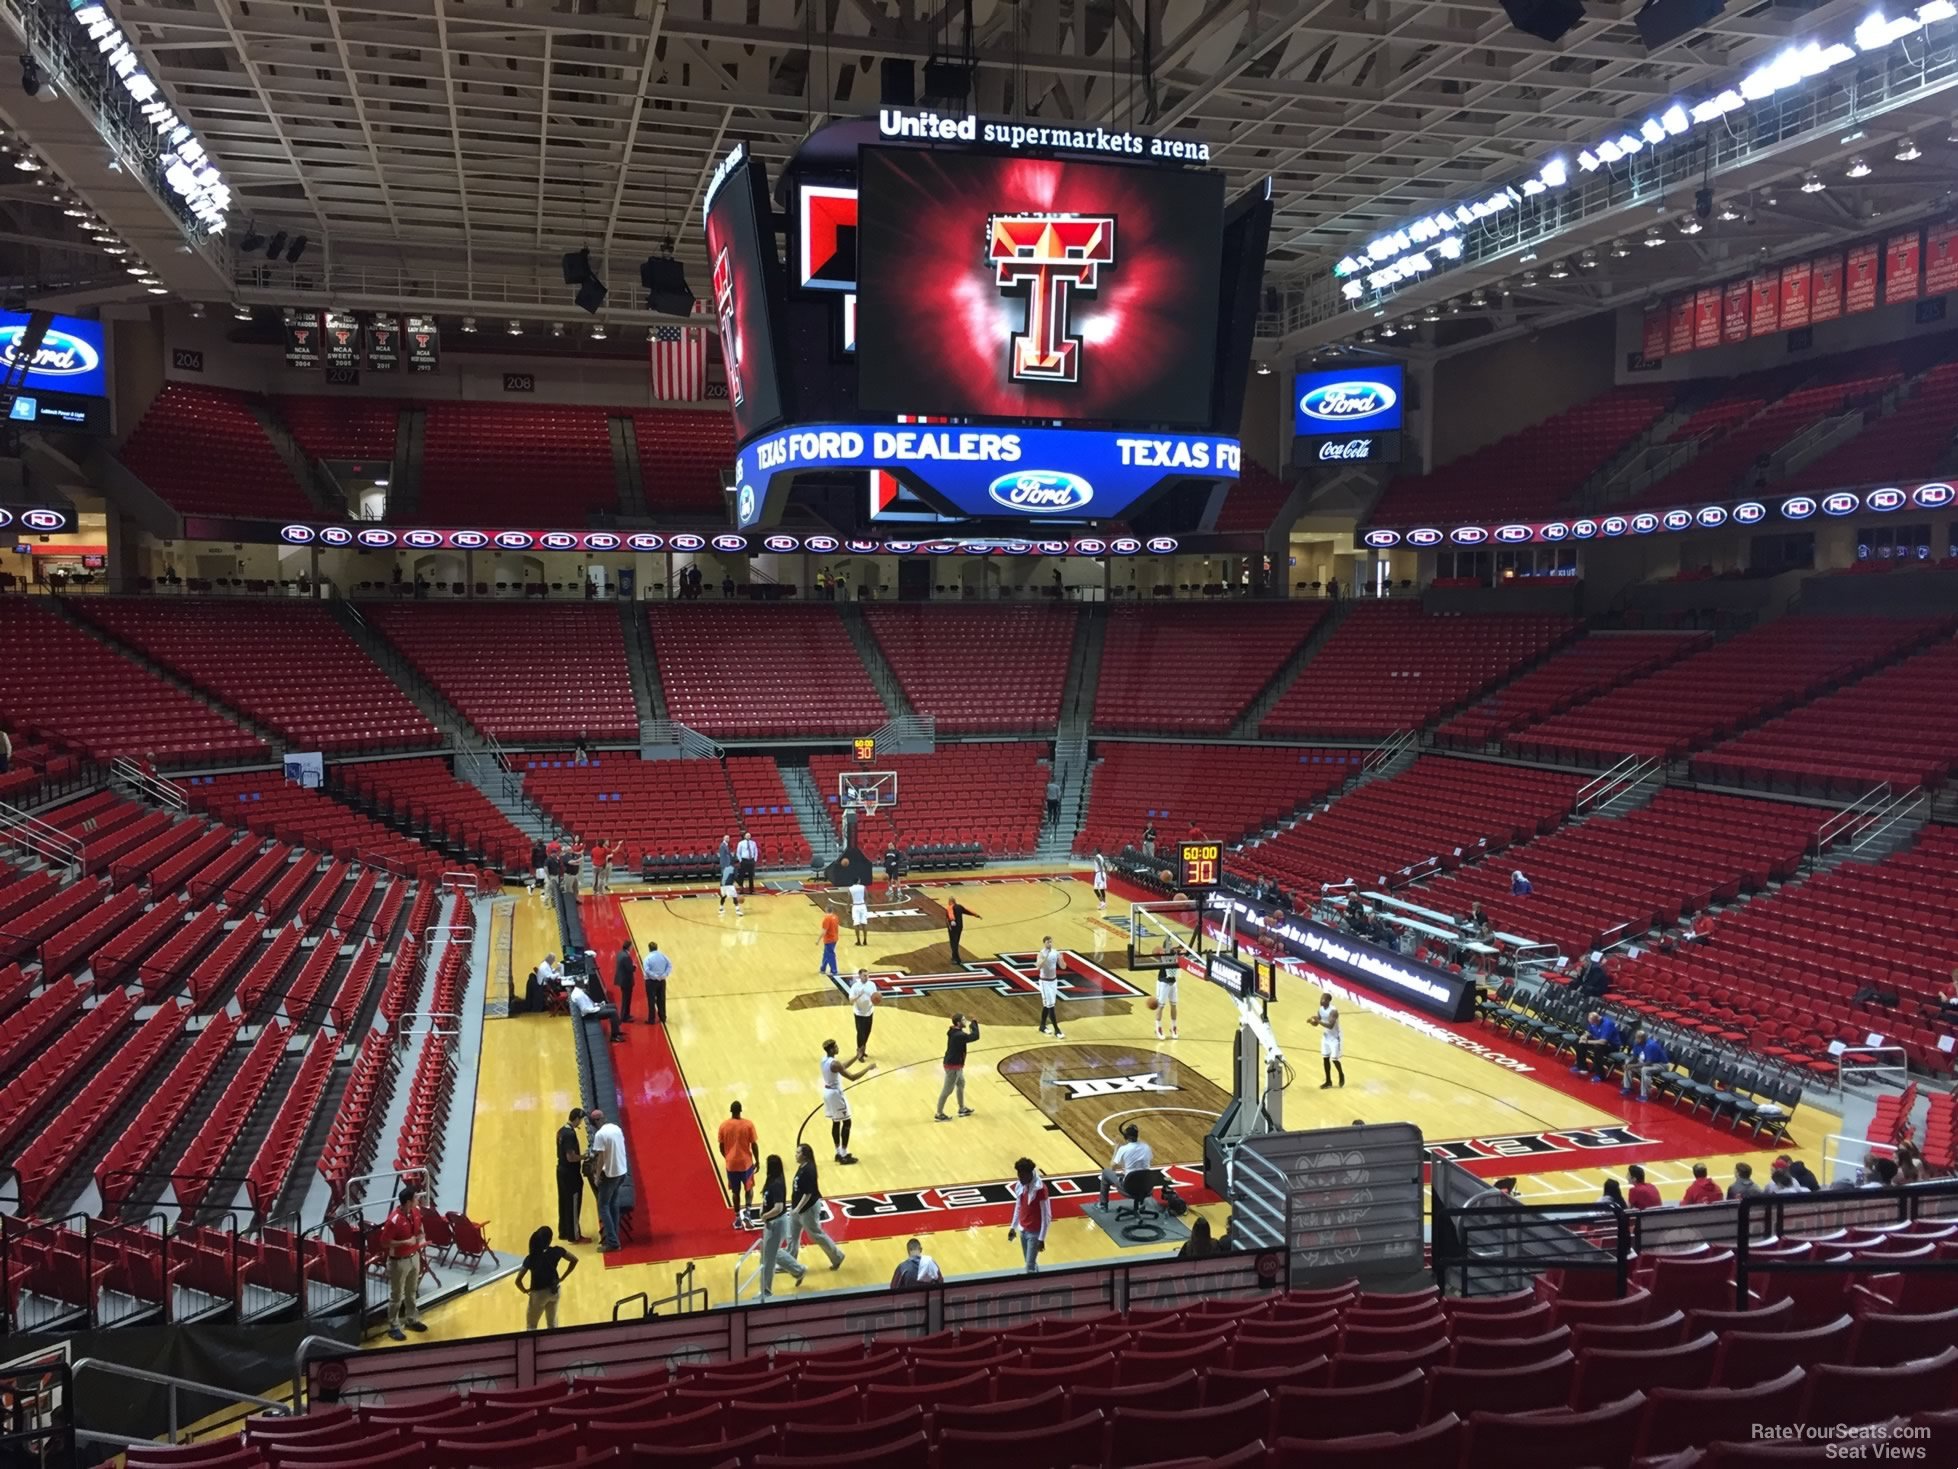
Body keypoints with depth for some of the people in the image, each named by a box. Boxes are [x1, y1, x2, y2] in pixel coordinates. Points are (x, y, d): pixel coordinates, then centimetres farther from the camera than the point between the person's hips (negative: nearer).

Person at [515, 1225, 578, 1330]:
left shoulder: (530, 1259, -24)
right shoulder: (557, 1251, -16)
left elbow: (518, 1281, -25)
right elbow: (574, 1260, -2)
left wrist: (525, 1291, -4)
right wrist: (562, 1278, 6)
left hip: (538, 1293, -4)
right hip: (554, 1290, 4)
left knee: (531, 1327, 16)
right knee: (552, 1323, 23)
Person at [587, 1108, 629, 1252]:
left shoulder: (600, 1134, -19)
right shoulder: (616, 1128, 5)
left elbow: (601, 1157, -19)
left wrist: (598, 1176, -9)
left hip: (610, 1173, -8)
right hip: (622, 1171, 8)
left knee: (603, 1207, -1)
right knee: (614, 1204, 19)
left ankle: (611, 1241, -5)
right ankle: (613, 1236, 24)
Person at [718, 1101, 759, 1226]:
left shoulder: (724, 1125, -6)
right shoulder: (748, 1124, -11)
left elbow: (721, 1147, 0)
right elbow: (754, 1145, -8)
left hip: (731, 1163, 1)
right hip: (746, 1162, -1)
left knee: (735, 1191, 14)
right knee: (749, 1188, 17)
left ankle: (738, 1218, 18)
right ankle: (747, 1212, -1)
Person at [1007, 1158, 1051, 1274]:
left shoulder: (1040, 1188, -24)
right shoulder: (1020, 1185, -3)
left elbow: (1046, 1216, -18)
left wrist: (1041, 1238, -17)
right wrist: (1013, 1227, 13)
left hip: (1034, 1233, -7)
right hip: (1023, 1230, 7)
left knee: (1030, 1267, -6)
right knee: (1031, 1263, 16)